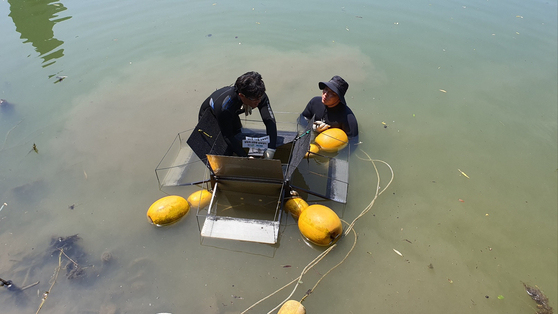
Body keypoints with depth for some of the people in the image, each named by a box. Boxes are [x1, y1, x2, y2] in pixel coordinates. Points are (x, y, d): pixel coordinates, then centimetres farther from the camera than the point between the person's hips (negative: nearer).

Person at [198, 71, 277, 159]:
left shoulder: (258, 96, -34)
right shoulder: (224, 107, -47)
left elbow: (270, 120, -33)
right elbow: (227, 136, -35)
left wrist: (270, 150, -45)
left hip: (232, 117, 5)